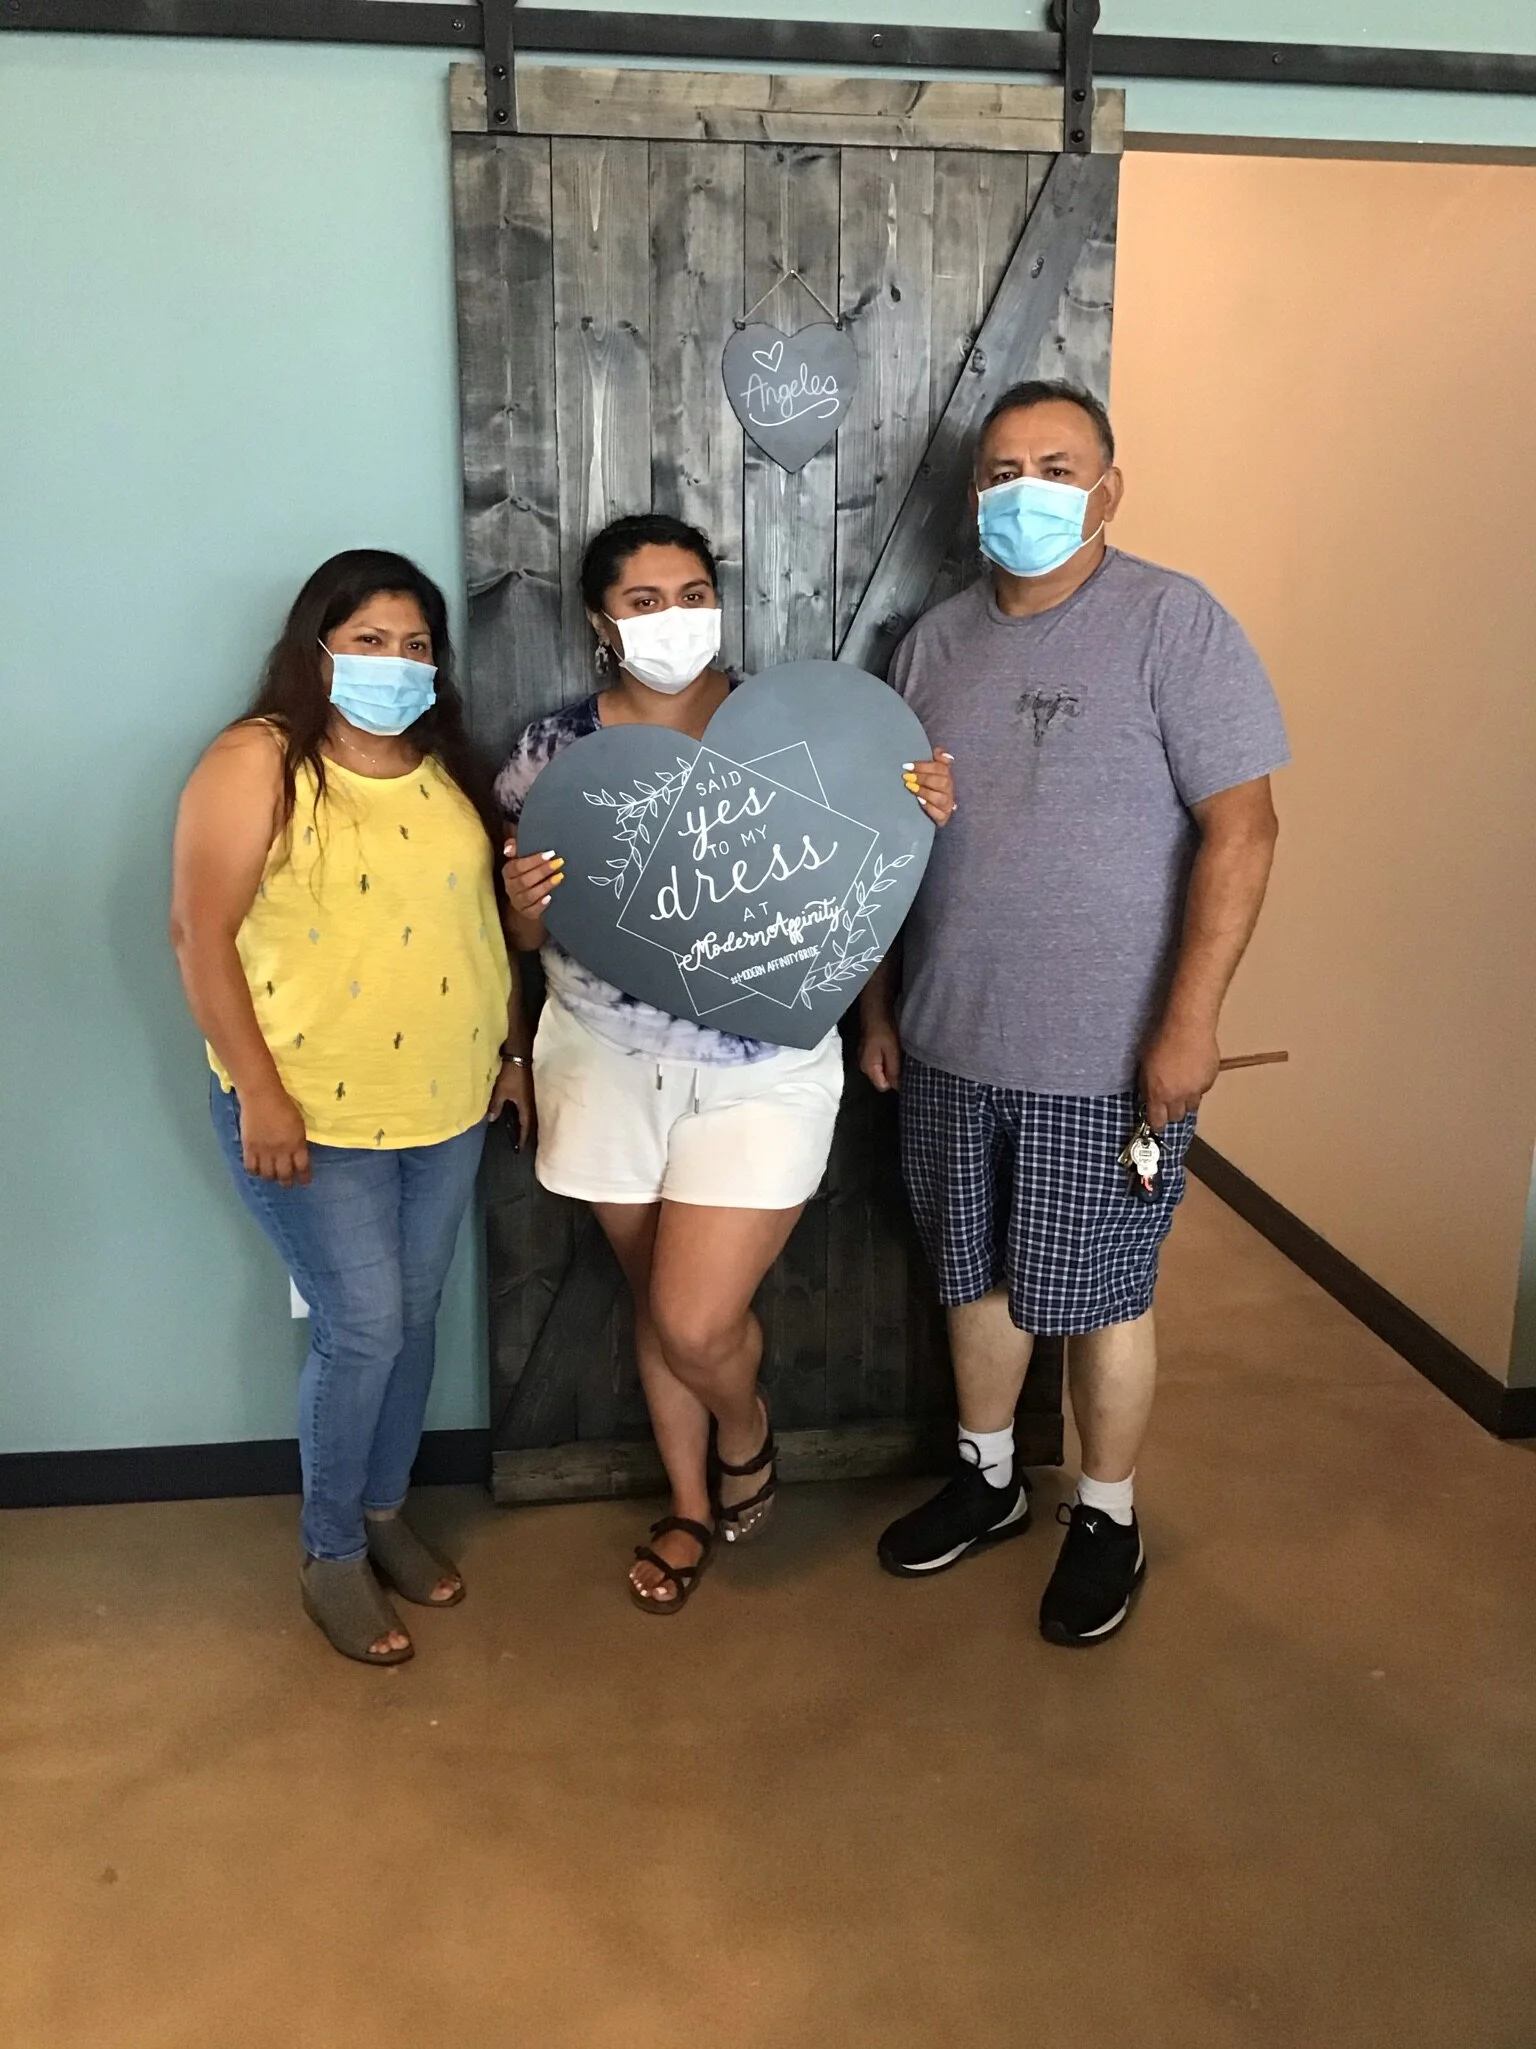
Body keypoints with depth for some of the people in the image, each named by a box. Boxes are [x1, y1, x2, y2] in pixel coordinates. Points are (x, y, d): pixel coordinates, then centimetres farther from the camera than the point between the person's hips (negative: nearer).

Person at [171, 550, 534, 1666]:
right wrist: (259, 1093, -18)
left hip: (447, 1103, 6)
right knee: (361, 1328, -3)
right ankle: (331, 1555, 20)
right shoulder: (258, 762, -12)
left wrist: (513, 1048, 13)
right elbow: (201, 933, -15)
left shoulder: (447, 764, 7)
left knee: (414, 1318, 15)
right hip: (311, 1111, -6)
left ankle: (386, 1510, 36)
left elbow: (485, 915, 14)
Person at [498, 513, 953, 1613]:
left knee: (696, 1323, -7)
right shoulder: (556, 749, -1)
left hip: (762, 1068, -2)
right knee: (657, 1303, 16)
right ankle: (692, 1506, 41)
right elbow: (532, 932, 5)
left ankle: (747, 1430, 31)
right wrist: (523, 896, -18)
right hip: (611, 1061, 2)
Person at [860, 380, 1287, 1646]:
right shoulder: (938, 640, 7)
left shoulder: (1173, 624, -10)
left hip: (1105, 1054, -5)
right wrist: (879, 1002, 12)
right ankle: (987, 1480, 40)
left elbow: (1239, 828, -13)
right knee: (976, 1273, 18)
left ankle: (1107, 1518, 31)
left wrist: (1190, 1019, -19)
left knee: (1097, 1296, 8)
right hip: (951, 1042, 5)